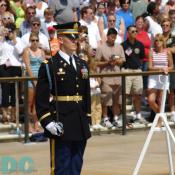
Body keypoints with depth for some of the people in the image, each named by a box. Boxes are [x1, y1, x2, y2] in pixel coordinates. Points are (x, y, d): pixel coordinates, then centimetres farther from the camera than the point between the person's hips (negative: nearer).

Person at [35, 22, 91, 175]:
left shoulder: (82, 65, 13)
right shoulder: (49, 66, -6)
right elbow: (41, 97, -9)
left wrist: (87, 120, 13)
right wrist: (48, 122, -16)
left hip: (81, 125, 6)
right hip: (61, 124, -6)